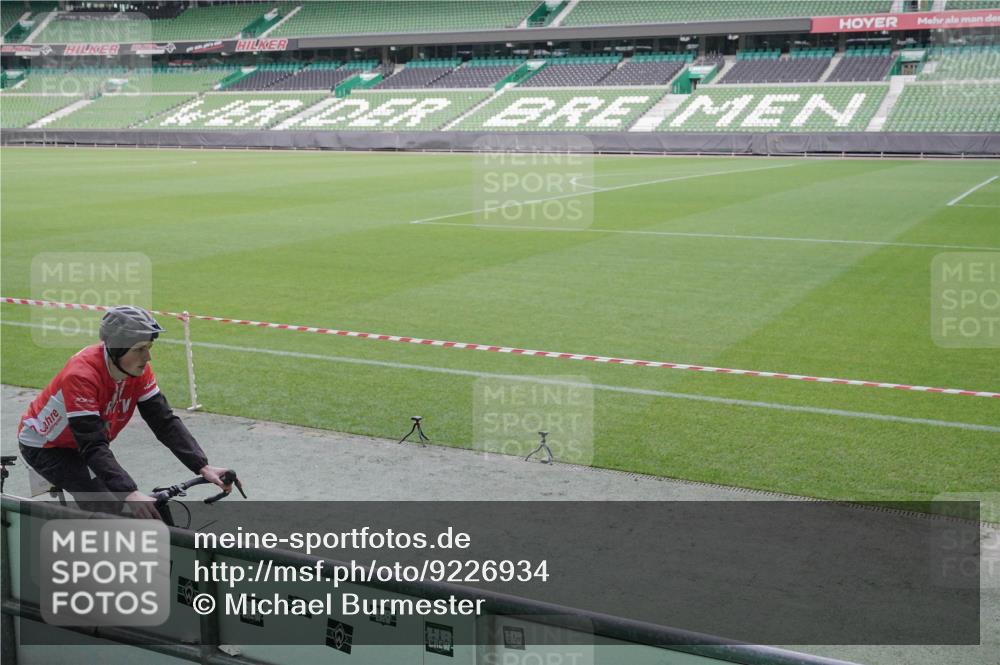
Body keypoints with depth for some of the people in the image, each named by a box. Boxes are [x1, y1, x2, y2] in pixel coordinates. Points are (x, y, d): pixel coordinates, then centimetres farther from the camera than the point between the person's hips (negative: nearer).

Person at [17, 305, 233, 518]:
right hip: (44, 445, -7)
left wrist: (203, 467, -27)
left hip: (81, 445, 7)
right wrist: (131, 494, -51)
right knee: (106, 508, -21)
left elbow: (165, 421, -16)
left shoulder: (138, 369, -17)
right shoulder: (81, 375, -37)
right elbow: (93, 446, -41)